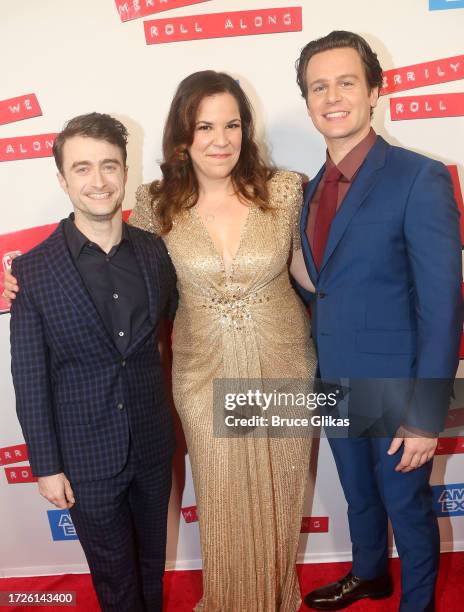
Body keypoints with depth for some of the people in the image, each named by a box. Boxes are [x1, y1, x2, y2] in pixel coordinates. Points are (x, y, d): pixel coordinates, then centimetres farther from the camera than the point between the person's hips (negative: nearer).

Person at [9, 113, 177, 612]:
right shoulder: (33, 271, -14)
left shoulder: (155, 251, -6)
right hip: (86, 456, -3)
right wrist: (46, 465, -6)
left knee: (152, 561, 25)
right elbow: (30, 379, -9)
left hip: (153, 444, 3)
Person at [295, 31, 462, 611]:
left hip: (394, 391, -6)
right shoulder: (314, 188, 4)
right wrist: (319, 375, 6)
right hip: (336, 386, 6)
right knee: (359, 496, 26)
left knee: (407, 506, 16)